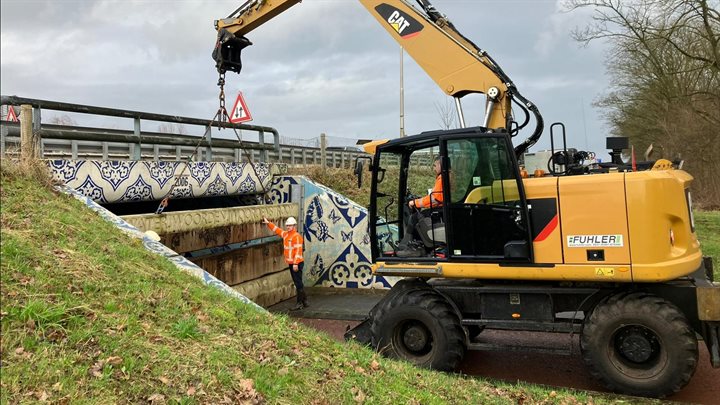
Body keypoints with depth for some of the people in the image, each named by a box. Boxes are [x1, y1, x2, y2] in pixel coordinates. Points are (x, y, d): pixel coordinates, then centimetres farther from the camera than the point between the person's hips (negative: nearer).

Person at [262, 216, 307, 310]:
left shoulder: (297, 236, -14)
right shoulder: (285, 234, 13)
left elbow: (298, 250, -21)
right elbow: (276, 229, 27)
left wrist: (295, 263, -25)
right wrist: (268, 223, 23)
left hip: (297, 263, -10)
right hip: (291, 263, 10)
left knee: (298, 283, -5)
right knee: (298, 283, 14)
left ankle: (300, 303, 0)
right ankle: (304, 301, 22)